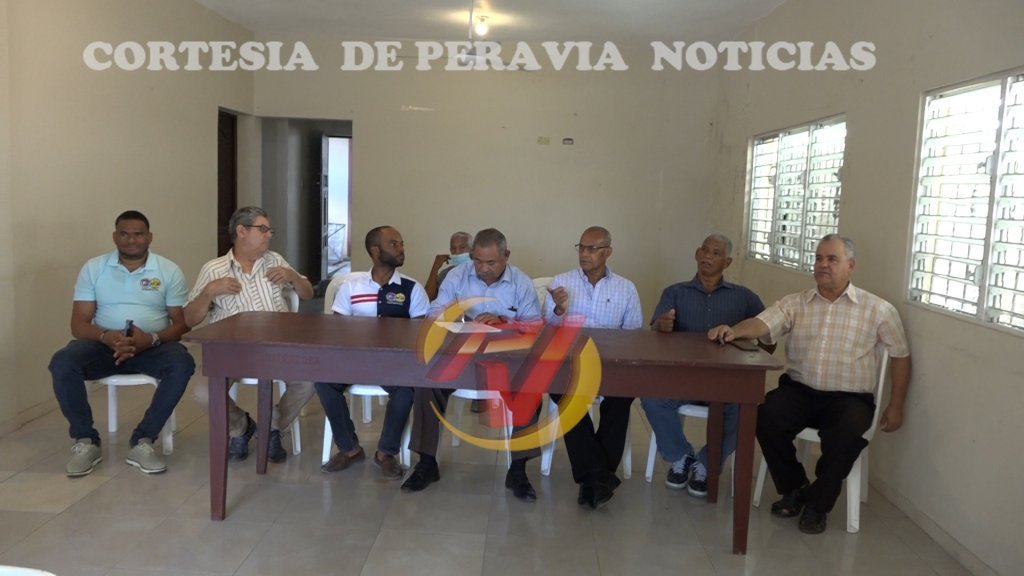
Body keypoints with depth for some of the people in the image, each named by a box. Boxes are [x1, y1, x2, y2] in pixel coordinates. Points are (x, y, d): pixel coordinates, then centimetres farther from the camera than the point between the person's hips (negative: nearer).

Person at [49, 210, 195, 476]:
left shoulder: (169, 270, 2)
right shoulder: (94, 268, 5)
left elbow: (181, 324, -1)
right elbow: (79, 324, 0)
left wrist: (151, 339, -22)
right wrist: (106, 337, -22)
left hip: (152, 346, -1)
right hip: (104, 344, 1)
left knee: (182, 363, -33)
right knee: (62, 363, -29)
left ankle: (142, 441, -22)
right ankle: (86, 441, -11)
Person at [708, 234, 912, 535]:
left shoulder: (878, 309, 4)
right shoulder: (795, 303, 6)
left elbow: (900, 356, 10)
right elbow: (763, 323, -10)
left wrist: (895, 405, 5)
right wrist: (734, 331, -32)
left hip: (849, 398, -1)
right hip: (799, 390, 2)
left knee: (849, 431, -33)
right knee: (765, 415, -26)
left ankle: (818, 503, -8)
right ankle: (794, 488, 0)